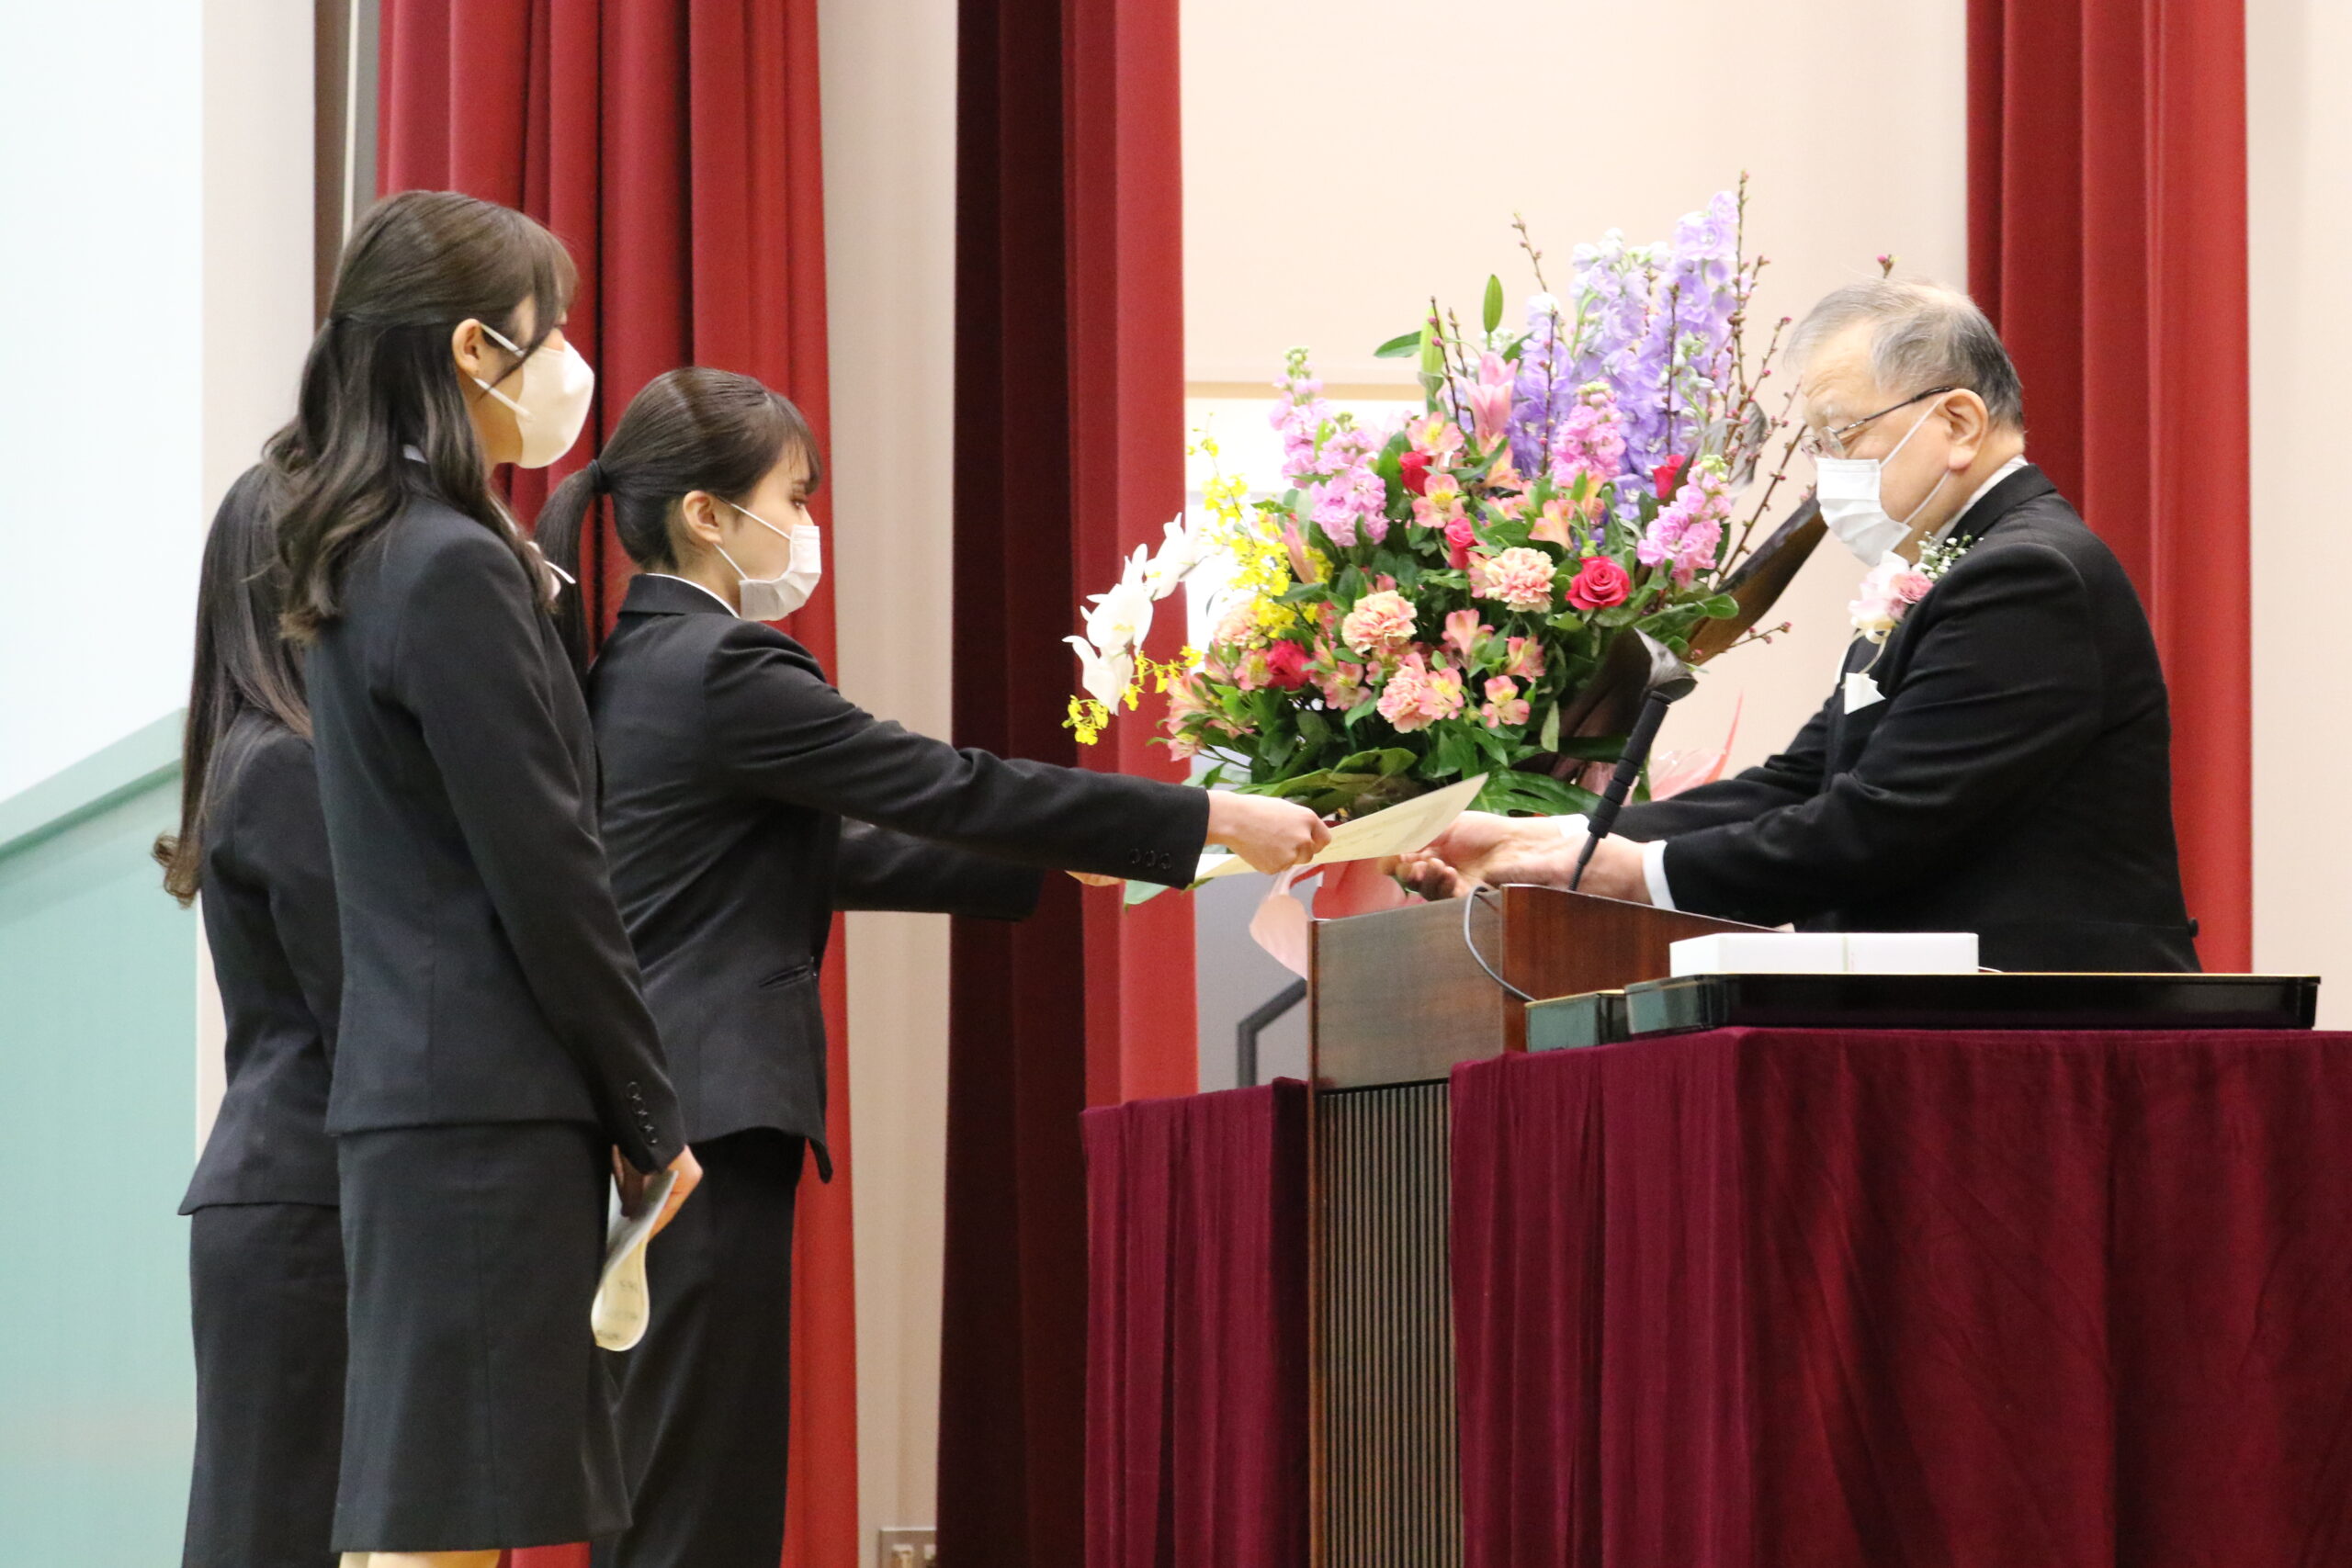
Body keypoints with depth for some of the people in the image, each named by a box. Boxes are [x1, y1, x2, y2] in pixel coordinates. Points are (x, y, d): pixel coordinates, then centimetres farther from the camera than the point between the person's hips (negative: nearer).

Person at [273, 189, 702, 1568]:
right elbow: (547, 878, -14)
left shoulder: (373, 562, 16)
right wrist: (650, 1116, -7)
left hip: (408, 1093, 10)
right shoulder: (457, 572, -14)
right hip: (489, 1105, -10)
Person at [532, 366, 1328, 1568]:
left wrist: (1050, 867, 22)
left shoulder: (639, 666, 16)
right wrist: (1213, 823, -5)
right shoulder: (722, 668, -13)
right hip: (705, 1130, -10)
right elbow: (949, 789, -11)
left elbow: (823, 859, 22)